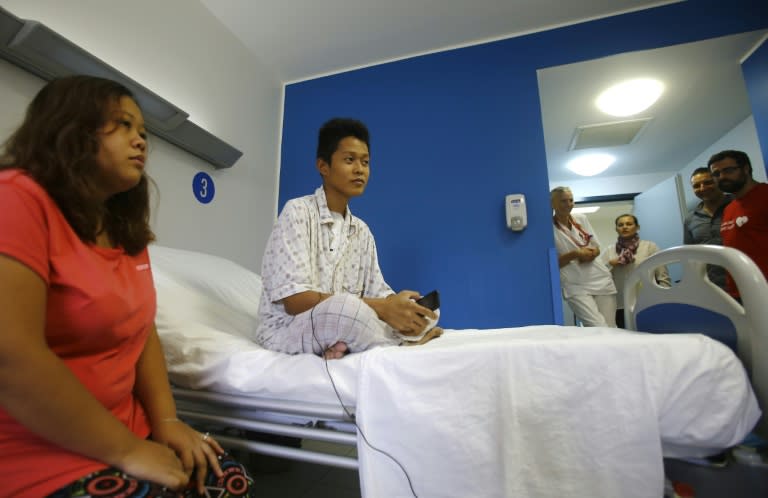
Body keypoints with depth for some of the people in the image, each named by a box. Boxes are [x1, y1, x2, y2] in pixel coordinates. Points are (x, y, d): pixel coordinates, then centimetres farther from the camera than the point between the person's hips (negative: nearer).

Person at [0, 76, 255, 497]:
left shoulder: (126, 230, 10)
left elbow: (142, 331, 7)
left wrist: (166, 420, -4)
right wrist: (127, 451, -19)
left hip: (125, 432, 7)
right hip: (36, 459, -6)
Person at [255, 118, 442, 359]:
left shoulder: (362, 231, 9)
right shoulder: (297, 212, -12)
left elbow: (378, 292, 4)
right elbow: (294, 300, -22)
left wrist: (399, 306, -21)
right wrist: (380, 309, -28)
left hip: (340, 323, 7)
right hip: (285, 329, -6)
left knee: (417, 308, -8)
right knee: (343, 308, -37)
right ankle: (403, 346, -13)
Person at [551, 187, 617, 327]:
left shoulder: (581, 219, 10)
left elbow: (597, 248, 16)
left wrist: (591, 253, -7)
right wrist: (574, 254, -18)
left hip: (601, 279, 5)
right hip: (576, 287, -5)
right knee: (599, 331, -17)